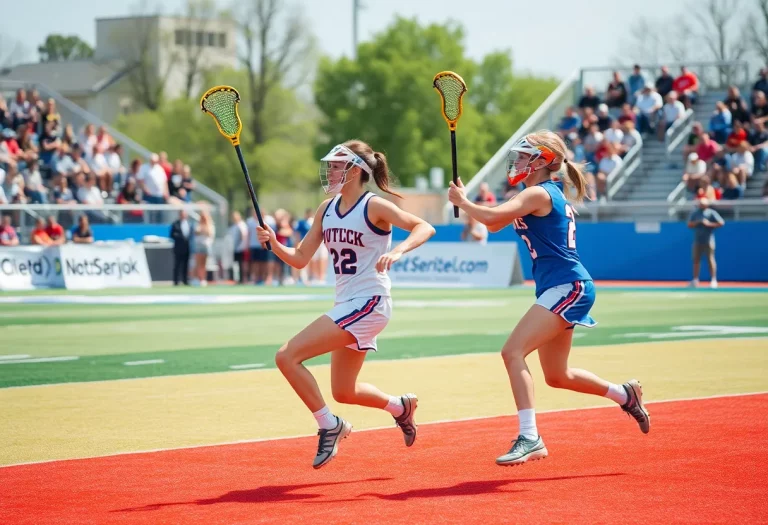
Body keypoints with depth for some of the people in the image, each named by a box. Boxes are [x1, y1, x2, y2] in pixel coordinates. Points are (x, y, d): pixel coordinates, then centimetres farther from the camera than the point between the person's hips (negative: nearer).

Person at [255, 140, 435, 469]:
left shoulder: (374, 207, -11)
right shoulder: (326, 210, 9)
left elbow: (425, 228, -17)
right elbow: (300, 258, 9)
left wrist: (397, 251, -34)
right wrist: (274, 244, -10)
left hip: (368, 304, -8)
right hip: (347, 305, 8)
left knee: (287, 356, -18)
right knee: (344, 392, 16)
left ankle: (329, 425, -5)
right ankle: (400, 407, 40)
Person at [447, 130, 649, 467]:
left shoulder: (538, 193, -11)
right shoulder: (549, 193, 18)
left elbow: (493, 218, -26)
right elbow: (494, 224, 19)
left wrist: (462, 201, -8)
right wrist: (464, 200, 5)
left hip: (567, 287, -10)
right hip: (559, 290, 10)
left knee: (513, 352, -20)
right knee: (557, 376, 19)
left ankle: (530, 438, -25)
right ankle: (625, 395, 34)